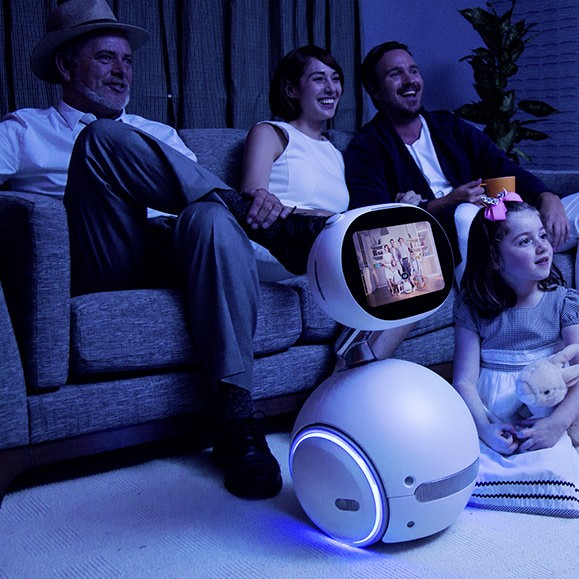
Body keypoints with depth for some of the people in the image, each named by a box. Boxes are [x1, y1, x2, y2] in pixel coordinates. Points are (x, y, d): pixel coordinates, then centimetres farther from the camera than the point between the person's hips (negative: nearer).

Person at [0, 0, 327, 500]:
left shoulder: (159, 135, 31)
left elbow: (205, 195, 15)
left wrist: (258, 201, -9)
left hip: (169, 253, 2)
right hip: (96, 271, -2)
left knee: (211, 216, -32)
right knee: (104, 136, -22)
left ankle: (236, 419, -36)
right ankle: (283, 233, -19)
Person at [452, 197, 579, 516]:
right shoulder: (472, 307, 3)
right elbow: (465, 380, -3)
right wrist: (485, 427, -19)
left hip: (544, 421, 0)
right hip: (489, 417, 0)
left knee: (550, 470, -30)